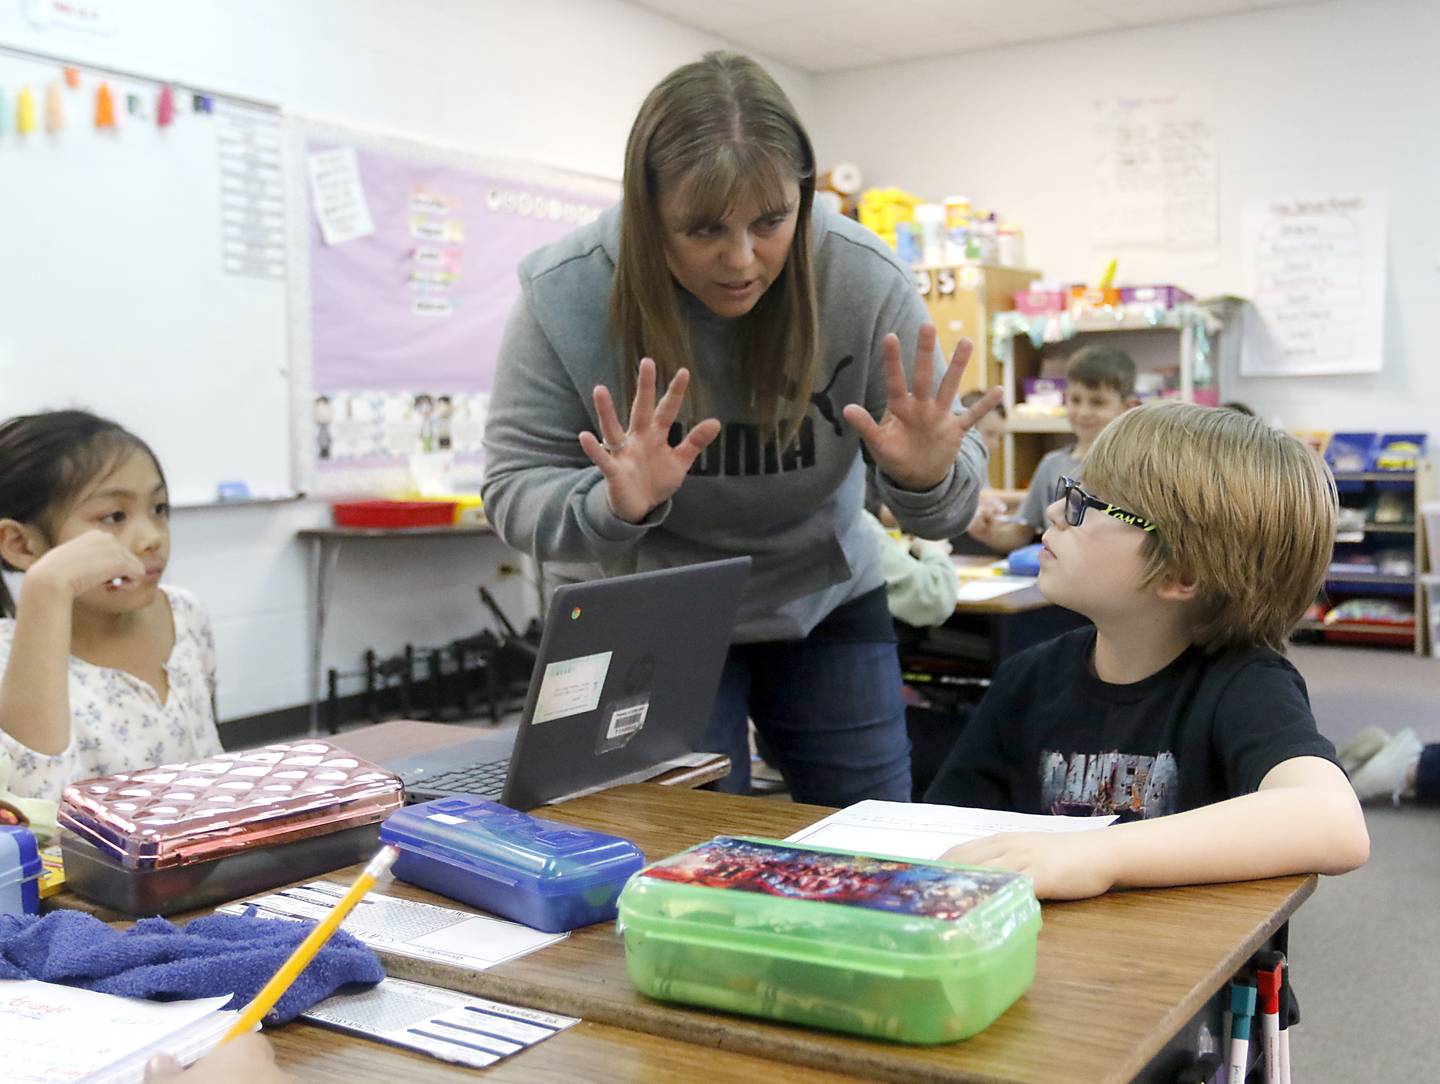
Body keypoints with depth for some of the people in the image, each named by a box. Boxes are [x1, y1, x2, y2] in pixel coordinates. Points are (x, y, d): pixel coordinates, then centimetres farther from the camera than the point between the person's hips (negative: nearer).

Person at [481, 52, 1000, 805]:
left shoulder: (863, 281, -19)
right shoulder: (566, 296, -21)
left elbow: (948, 491, -12)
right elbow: (516, 490, -15)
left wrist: (925, 478, -36)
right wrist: (616, 503, -36)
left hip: (825, 599, 2)